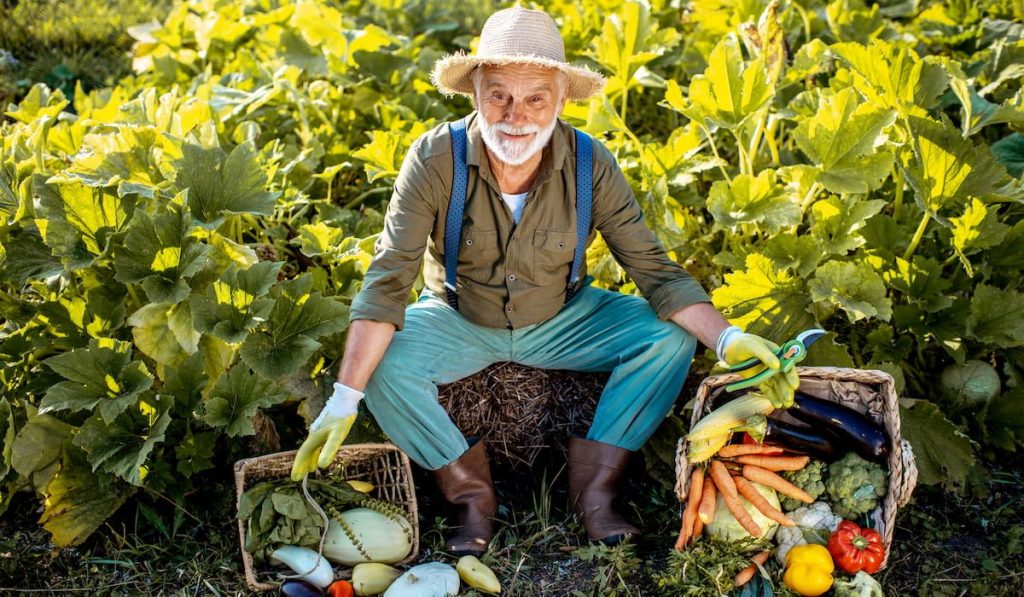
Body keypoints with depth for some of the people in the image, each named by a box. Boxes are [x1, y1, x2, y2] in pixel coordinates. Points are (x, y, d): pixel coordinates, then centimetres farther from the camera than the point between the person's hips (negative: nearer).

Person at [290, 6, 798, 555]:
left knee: (670, 337, -19)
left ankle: (594, 489, -10)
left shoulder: (591, 166, -20)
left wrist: (727, 339, -34)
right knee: (384, 364, -29)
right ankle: (472, 495, -7)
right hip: (459, 321, -1)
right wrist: (344, 398, -35)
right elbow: (387, 281, -27)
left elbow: (655, 270, -16)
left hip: (562, 320, 1)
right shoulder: (435, 160, -25)